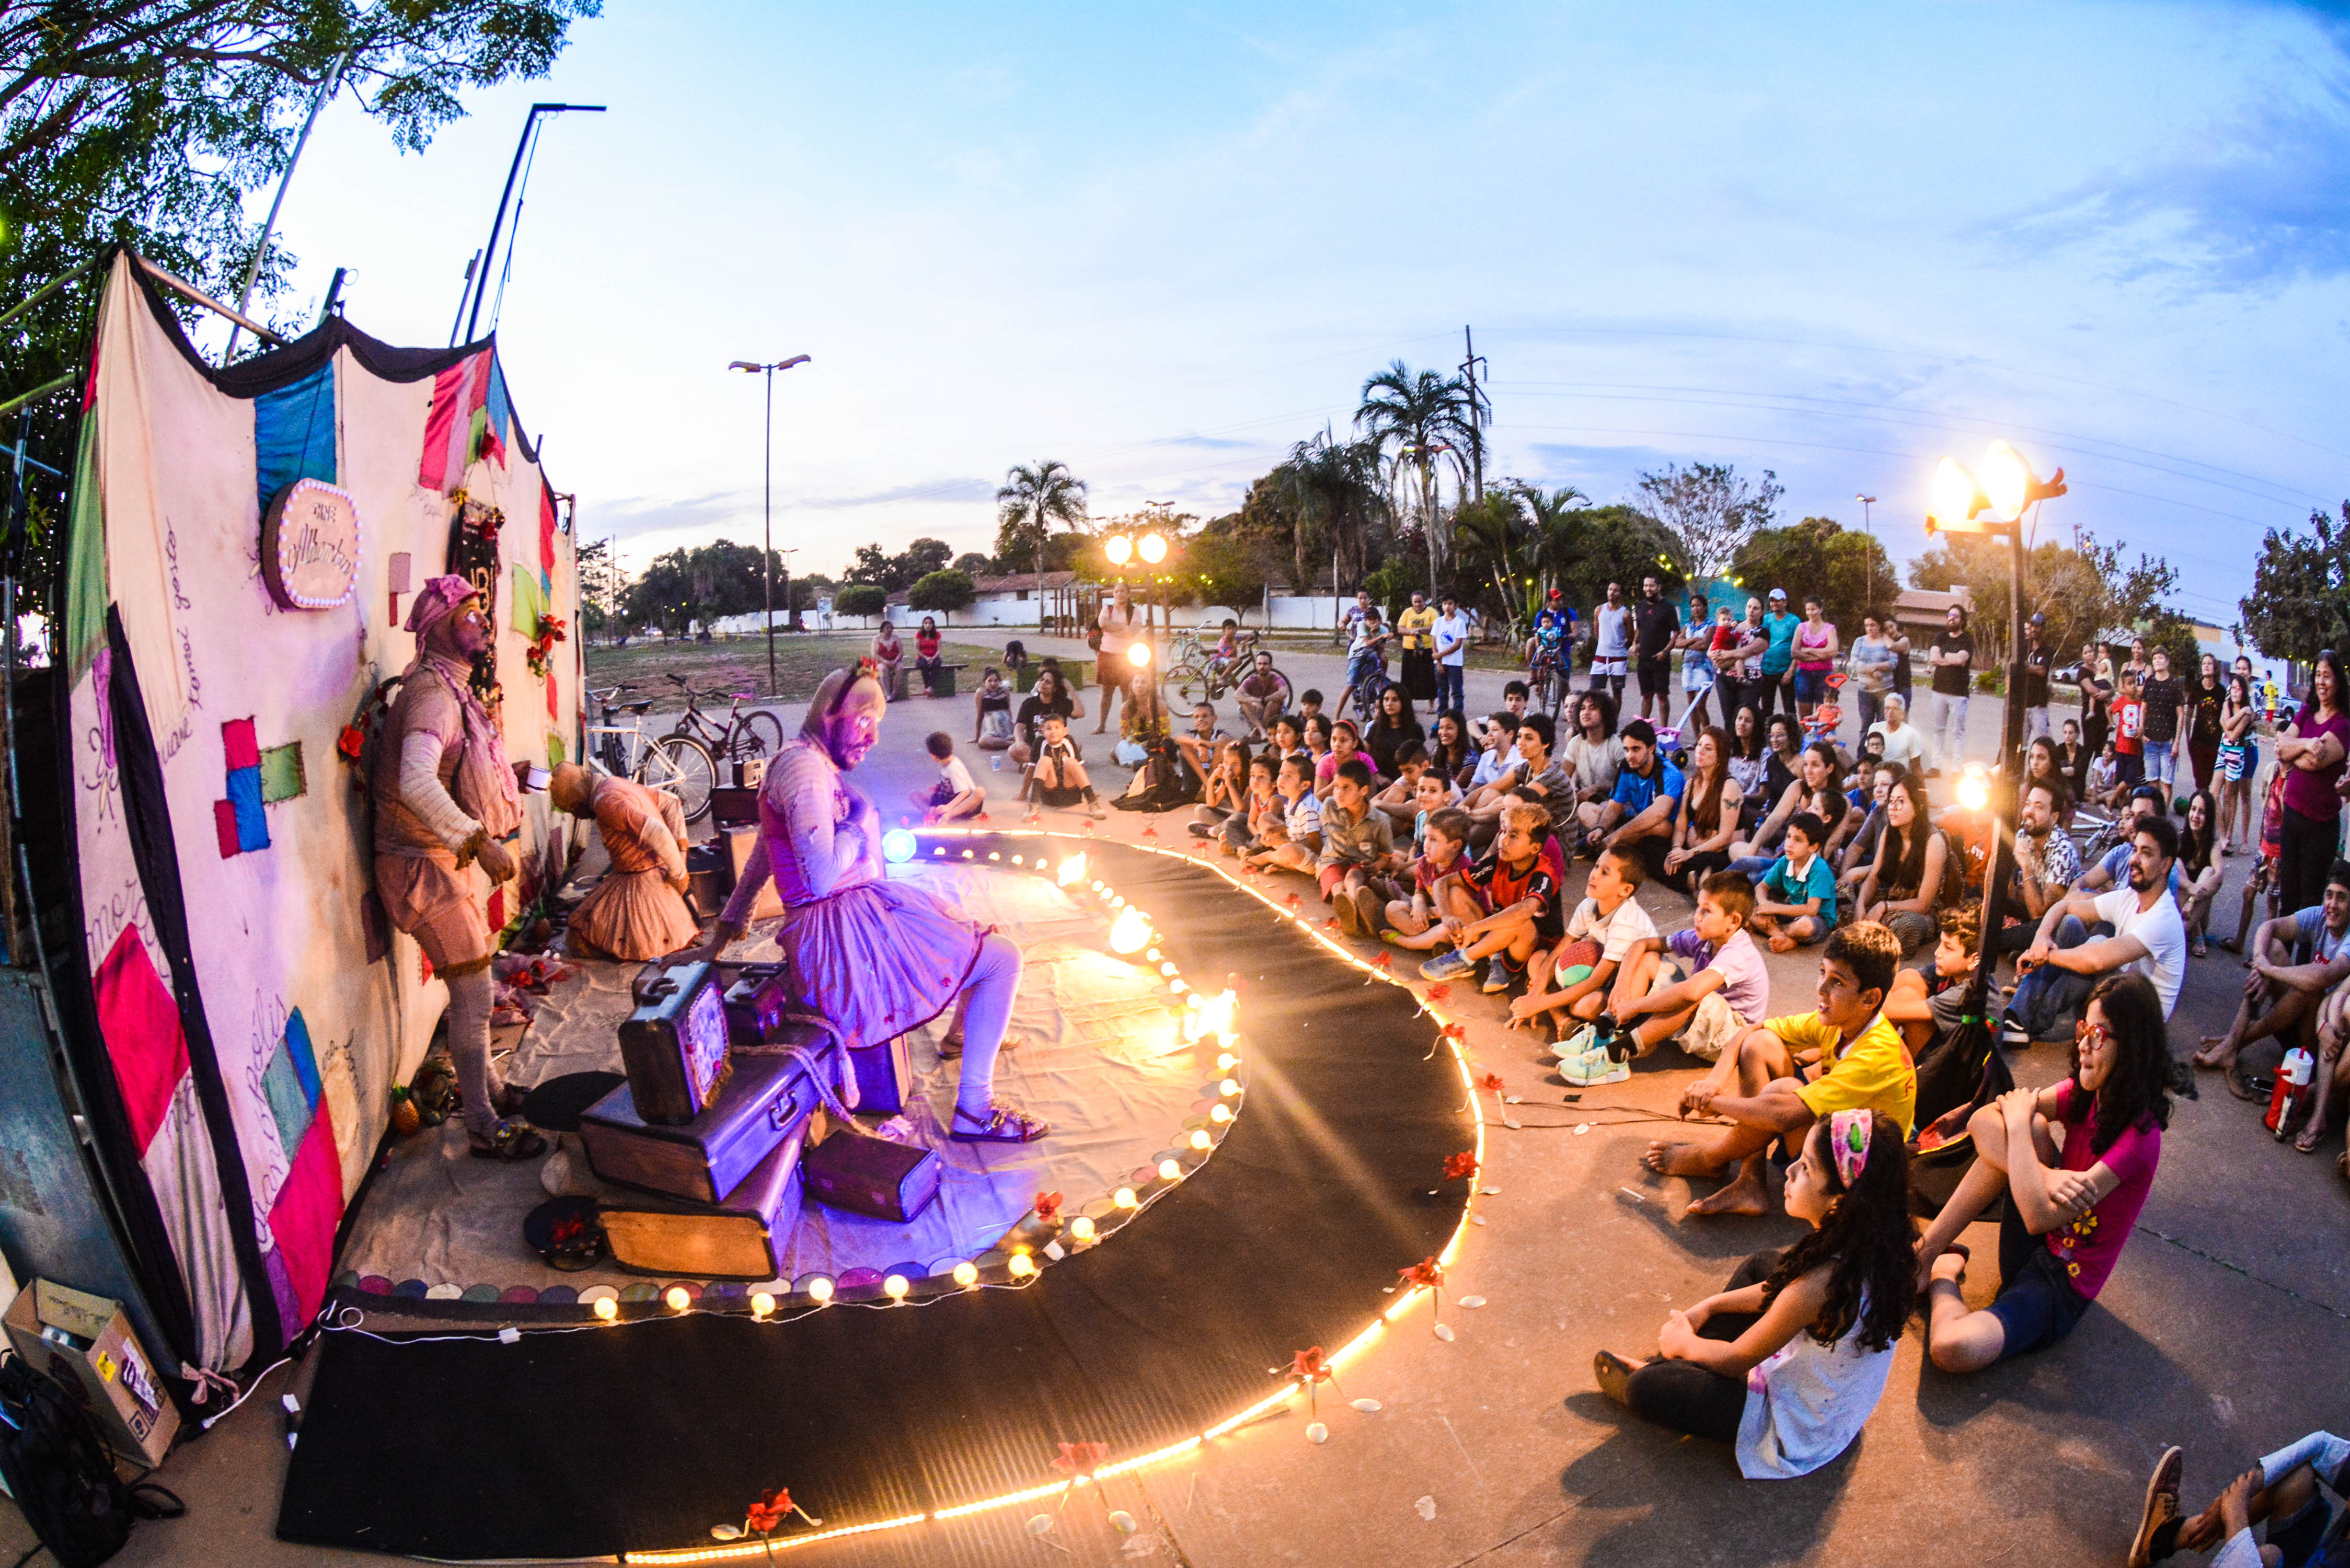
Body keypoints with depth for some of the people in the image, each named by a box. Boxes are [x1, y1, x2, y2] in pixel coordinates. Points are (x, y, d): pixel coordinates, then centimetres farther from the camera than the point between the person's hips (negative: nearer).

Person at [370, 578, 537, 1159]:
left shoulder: (453, 688, 13)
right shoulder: (433, 691, -20)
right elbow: (416, 783, -34)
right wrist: (481, 841, -33)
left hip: (451, 857, 10)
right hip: (426, 865, -10)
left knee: (475, 990, 21)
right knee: (473, 997, -4)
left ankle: (492, 1088, 38)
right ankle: (485, 1129, 7)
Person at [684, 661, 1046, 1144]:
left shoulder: (807, 762, 16)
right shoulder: (805, 765, -17)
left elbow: (760, 859, 22)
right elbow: (823, 876, -27)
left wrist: (723, 933, 28)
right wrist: (862, 820, -10)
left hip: (858, 911, 11)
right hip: (844, 934, -11)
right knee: (1002, 958, -11)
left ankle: (968, 1032, 44)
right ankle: (974, 1111, -6)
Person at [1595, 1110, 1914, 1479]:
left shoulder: (1816, 1286, -38)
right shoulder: (1870, 1247, -13)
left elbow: (1735, 1360, -21)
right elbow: (1780, 1291, 7)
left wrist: (1683, 1342, -1)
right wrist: (1708, 1308, 8)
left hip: (1799, 1428, -8)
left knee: (1645, 1389, -12)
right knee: (1760, 1266, 20)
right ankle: (1673, 1365, 25)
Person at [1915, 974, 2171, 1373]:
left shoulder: (2139, 1135, -24)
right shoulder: (2082, 1094, -2)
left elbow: (2040, 1216, -30)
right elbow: (1981, 1122, -11)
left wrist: (2019, 1122, -19)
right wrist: (2045, 1175, -27)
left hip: (2060, 1285, -7)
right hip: (2035, 1247, 7)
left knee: (1952, 1348, -32)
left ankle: (1943, 1275, 4)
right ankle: (1928, 1250, -8)